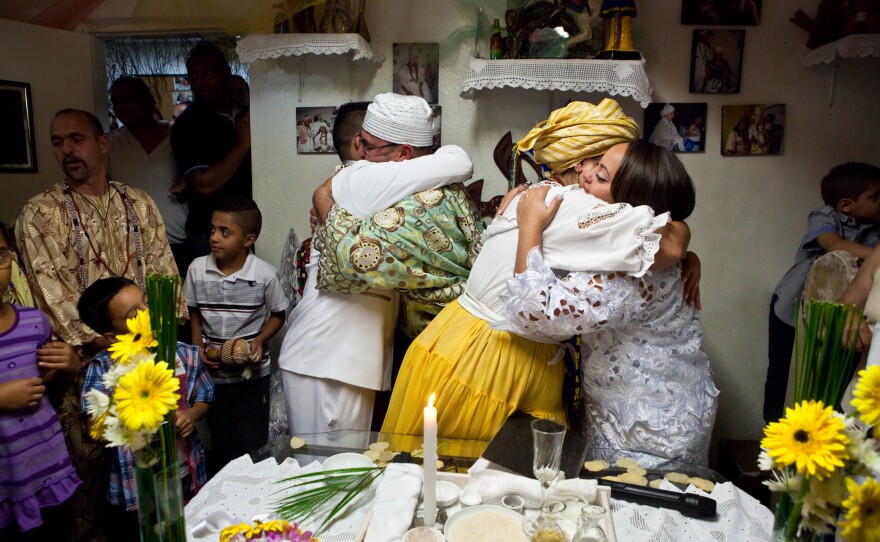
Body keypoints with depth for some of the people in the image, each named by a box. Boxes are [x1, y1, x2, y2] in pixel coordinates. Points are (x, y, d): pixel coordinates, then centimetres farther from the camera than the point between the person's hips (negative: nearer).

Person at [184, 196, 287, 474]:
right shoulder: (198, 268, -6)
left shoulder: (264, 274, -14)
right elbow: (194, 313, 7)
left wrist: (260, 340, -17)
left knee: (250, 445, 8)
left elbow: (278, 314, -1)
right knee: (217, 443, 16)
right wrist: (198, 346, -7)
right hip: (212, 371, 2)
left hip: (252, 372, -2)